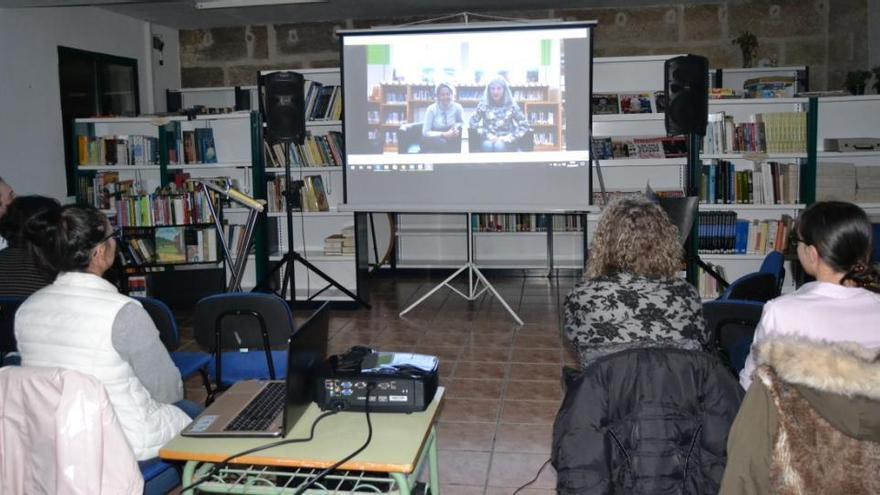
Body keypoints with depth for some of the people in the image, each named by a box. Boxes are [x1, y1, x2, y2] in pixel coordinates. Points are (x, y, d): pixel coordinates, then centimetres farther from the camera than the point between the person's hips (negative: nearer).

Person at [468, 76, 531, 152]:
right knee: (487, 145, -34)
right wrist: (487, 135, -13)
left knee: (499, 146, -35)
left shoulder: (511, 106, 2)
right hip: (488, 140, 1)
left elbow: (524, 125, 0)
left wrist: (509, 138, -13)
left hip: (506, 143, -1)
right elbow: (473, 122, 0)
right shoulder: (483, 105, 6)